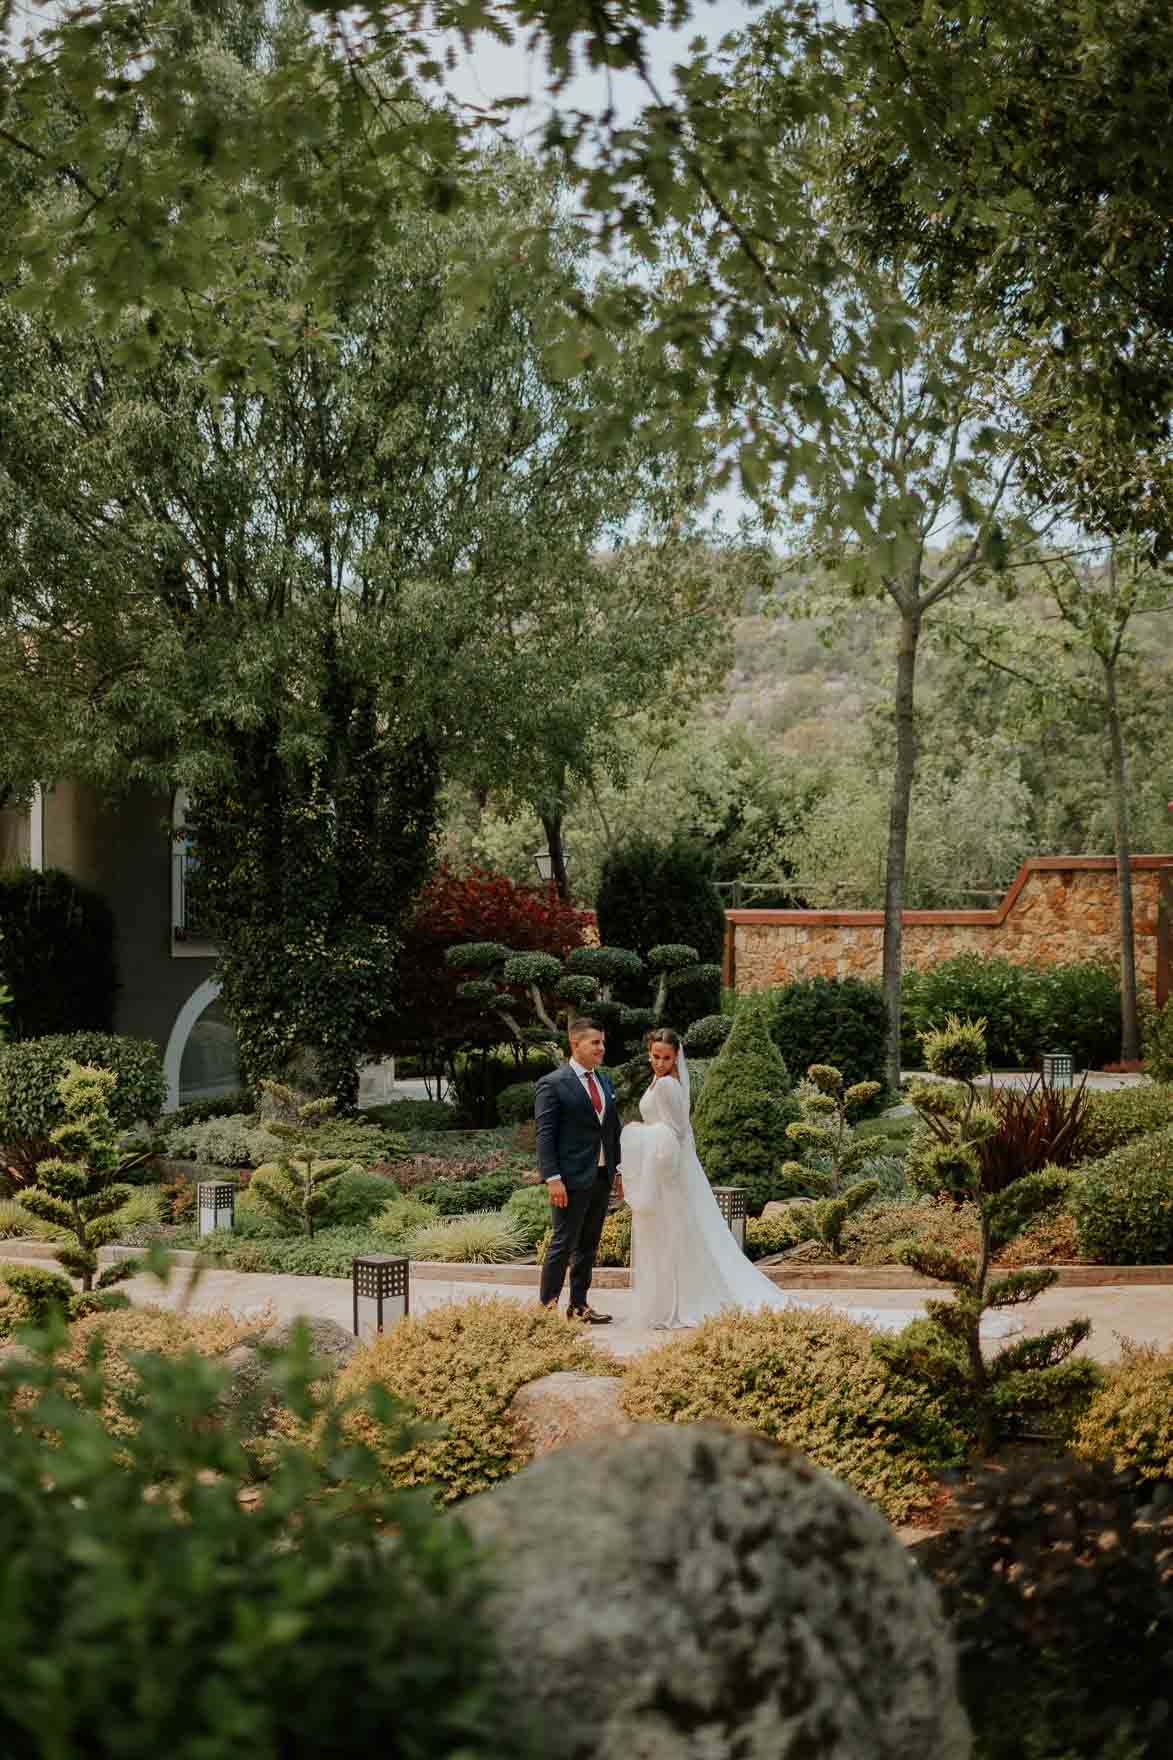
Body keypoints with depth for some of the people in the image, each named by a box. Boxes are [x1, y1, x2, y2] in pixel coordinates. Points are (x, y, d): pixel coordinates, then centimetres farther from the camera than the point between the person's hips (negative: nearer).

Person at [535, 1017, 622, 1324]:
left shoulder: (604, 1083, 13)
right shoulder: (553, 1085, -9)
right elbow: (545, 1135, -13)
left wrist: (619, 1167, 10)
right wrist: (552, 1178, -19)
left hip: (602, 1177, 7)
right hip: (571, 1180, -7)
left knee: (589, 1244, 12)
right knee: (563, 1243, -4)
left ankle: (579, 1305, 21)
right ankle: (547, 1306, 3)